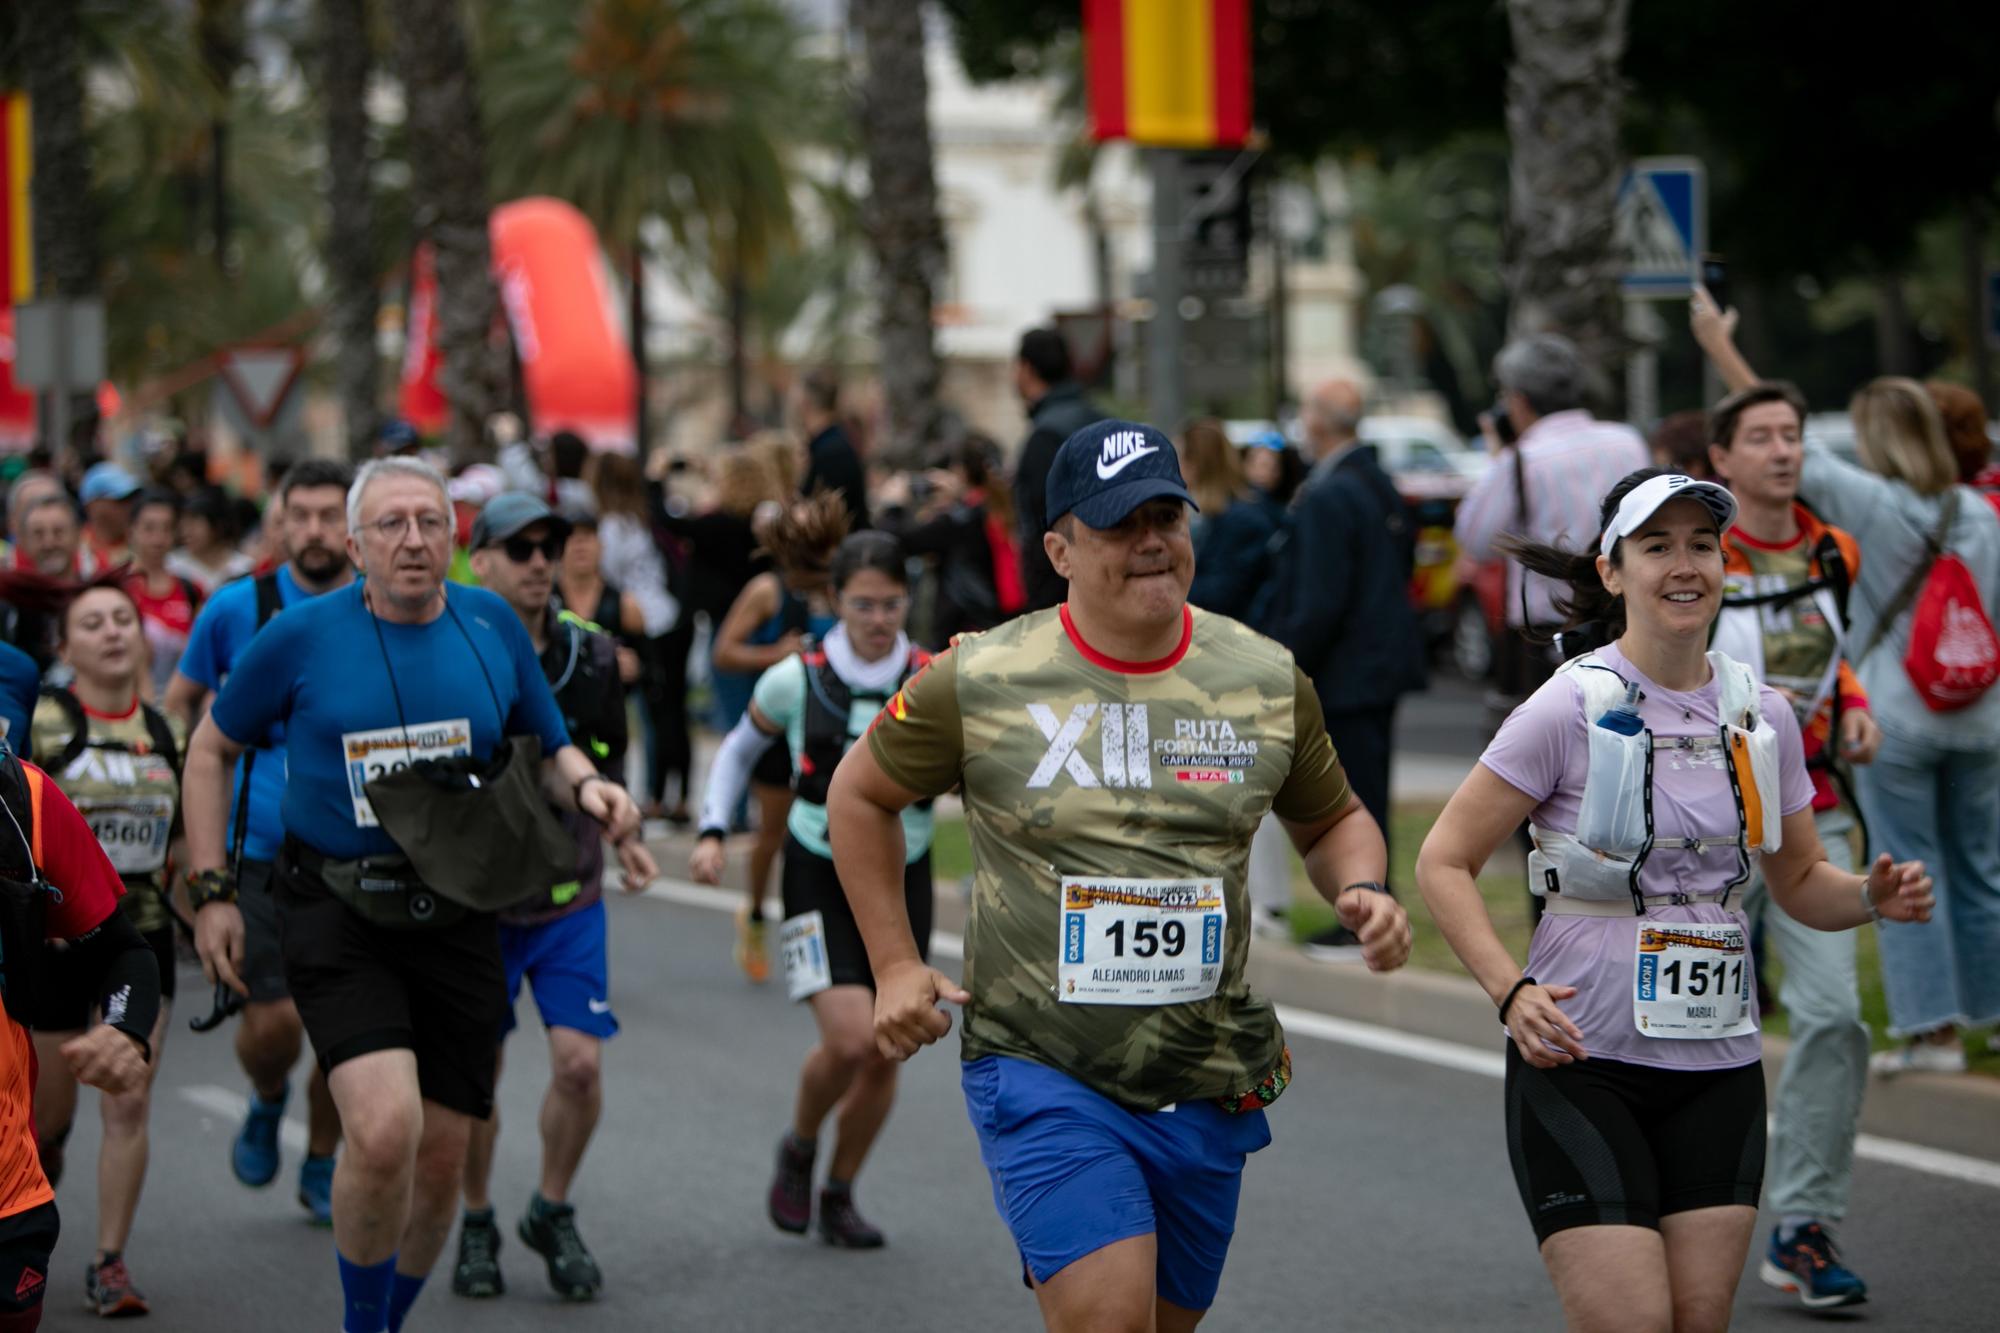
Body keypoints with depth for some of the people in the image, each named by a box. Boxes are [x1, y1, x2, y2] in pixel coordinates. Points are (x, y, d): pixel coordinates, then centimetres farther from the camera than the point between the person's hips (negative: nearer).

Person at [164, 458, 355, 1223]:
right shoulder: (236, 608, -2)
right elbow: (178, 702, 12)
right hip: (261, 849, -1)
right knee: (275, 1019, -10)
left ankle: (321, 1168, 24)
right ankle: (266, 1103, 25)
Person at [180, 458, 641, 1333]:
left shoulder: (492, 626, 2)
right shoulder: (302, 637, -5)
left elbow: (548, 750, 15)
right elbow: (211, 749, 8)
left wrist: (588, 787, -8)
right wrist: (210, 891, 3)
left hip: (457, 920, 3)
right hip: (337, 915, -3)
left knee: (441, 1160, 8)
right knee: (384, 1130, -23)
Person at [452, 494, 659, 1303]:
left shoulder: (592, 655, 0)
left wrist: (621, 836, 5)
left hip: (570, 900, 2)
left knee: (580, 1061, -8)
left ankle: (553, 1212, 15)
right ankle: (476, 1224, 26)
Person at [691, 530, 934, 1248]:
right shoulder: (797, 679, -6)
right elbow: (741, 748, 11)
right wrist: (712, 832, 2)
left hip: (902, 880, 2)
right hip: (820, 874, -2)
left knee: (885, 1053, 4)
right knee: (848, 1040, -18)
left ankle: (840, 1194, 25)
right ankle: (799, 1149, 12)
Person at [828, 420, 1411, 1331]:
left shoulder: (1268, 680, 3)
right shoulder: (979, 681, -5)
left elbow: (1330, 821, 19)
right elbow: (861, 795, 10)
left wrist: (1362, 894, -4)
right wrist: (894, 965, 3)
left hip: (1207, 1089, 4)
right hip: (1039, 1074, -4)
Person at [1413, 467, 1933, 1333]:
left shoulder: (1763, 715, 6)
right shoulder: (1572, 708, -9)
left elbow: (1800, 883, 17)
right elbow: (1444, 862, -7)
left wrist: (1872, 898, -5)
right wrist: (1511, 991, -20)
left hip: (1718, 1067, 5)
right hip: (1578, 1063, -5)